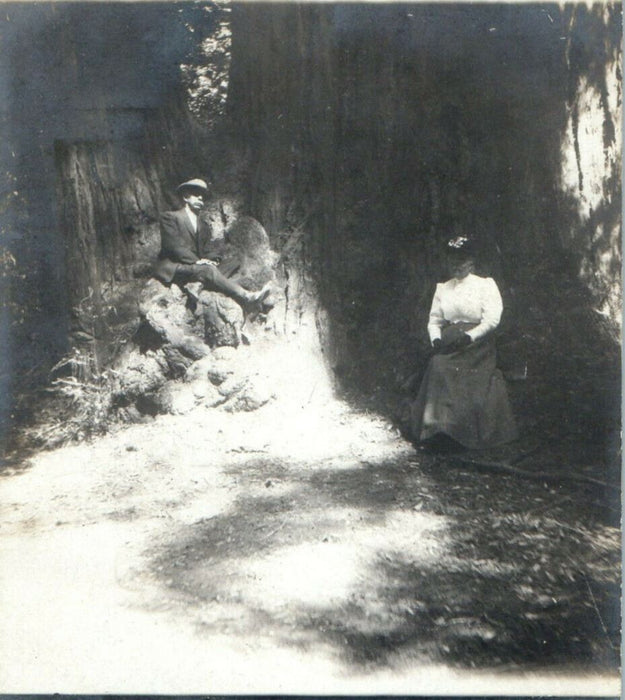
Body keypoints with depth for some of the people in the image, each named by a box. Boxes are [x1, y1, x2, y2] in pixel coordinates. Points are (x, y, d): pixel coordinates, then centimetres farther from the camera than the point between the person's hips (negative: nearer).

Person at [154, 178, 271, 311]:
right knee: (206, 270, -35)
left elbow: (209, 250, 15)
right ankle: (245, 297, -52)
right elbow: (174, 245, -8)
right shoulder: (170, 217, 6)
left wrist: (212, 259, -10)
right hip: (173, 268, -7)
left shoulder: (204, 225, 27)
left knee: (231, 265, -15)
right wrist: (196, 261, -20)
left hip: (196, 266, 7)